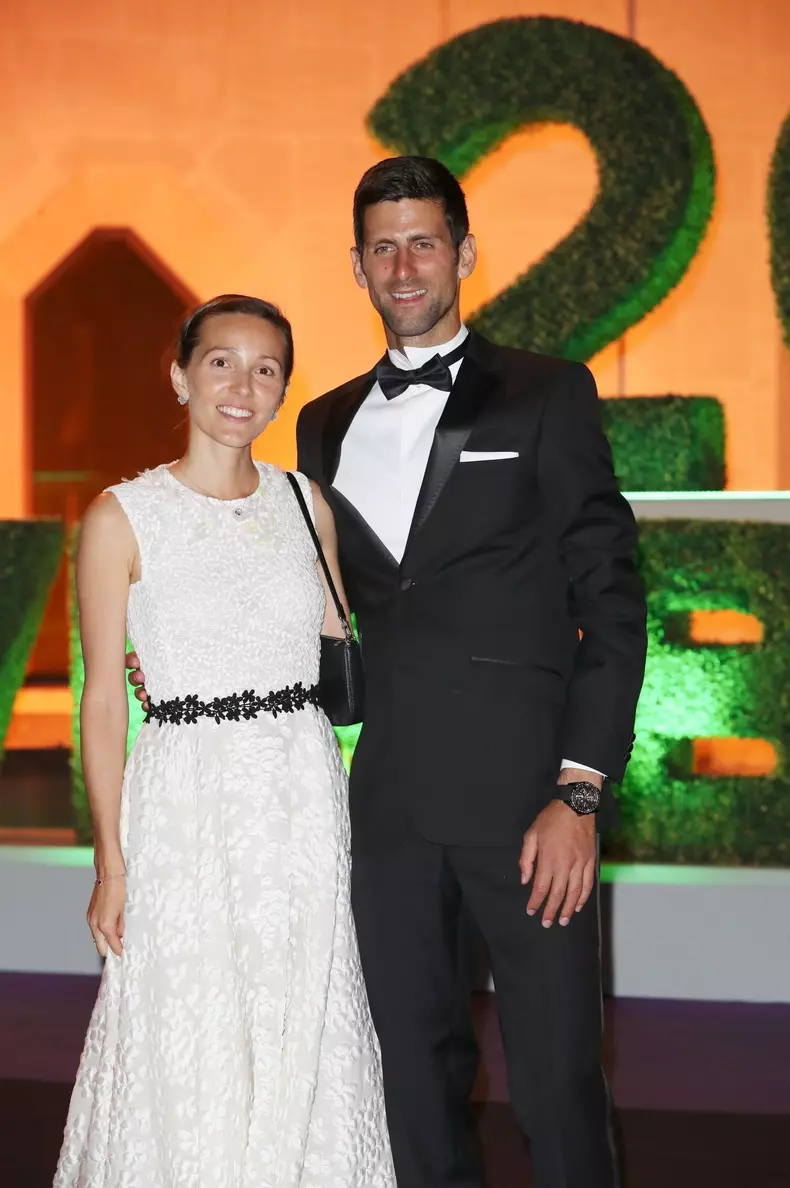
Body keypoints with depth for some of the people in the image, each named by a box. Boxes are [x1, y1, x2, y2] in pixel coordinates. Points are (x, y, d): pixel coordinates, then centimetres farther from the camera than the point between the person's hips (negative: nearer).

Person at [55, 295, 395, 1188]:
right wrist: (110, 859, -6)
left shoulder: (305, 503, 6)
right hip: (186, 804, -3)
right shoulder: (122, 518, -4)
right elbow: (103, 699, -3)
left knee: (304, 1041, 10)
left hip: (305, 800, 3)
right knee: (190, 1053, 4)